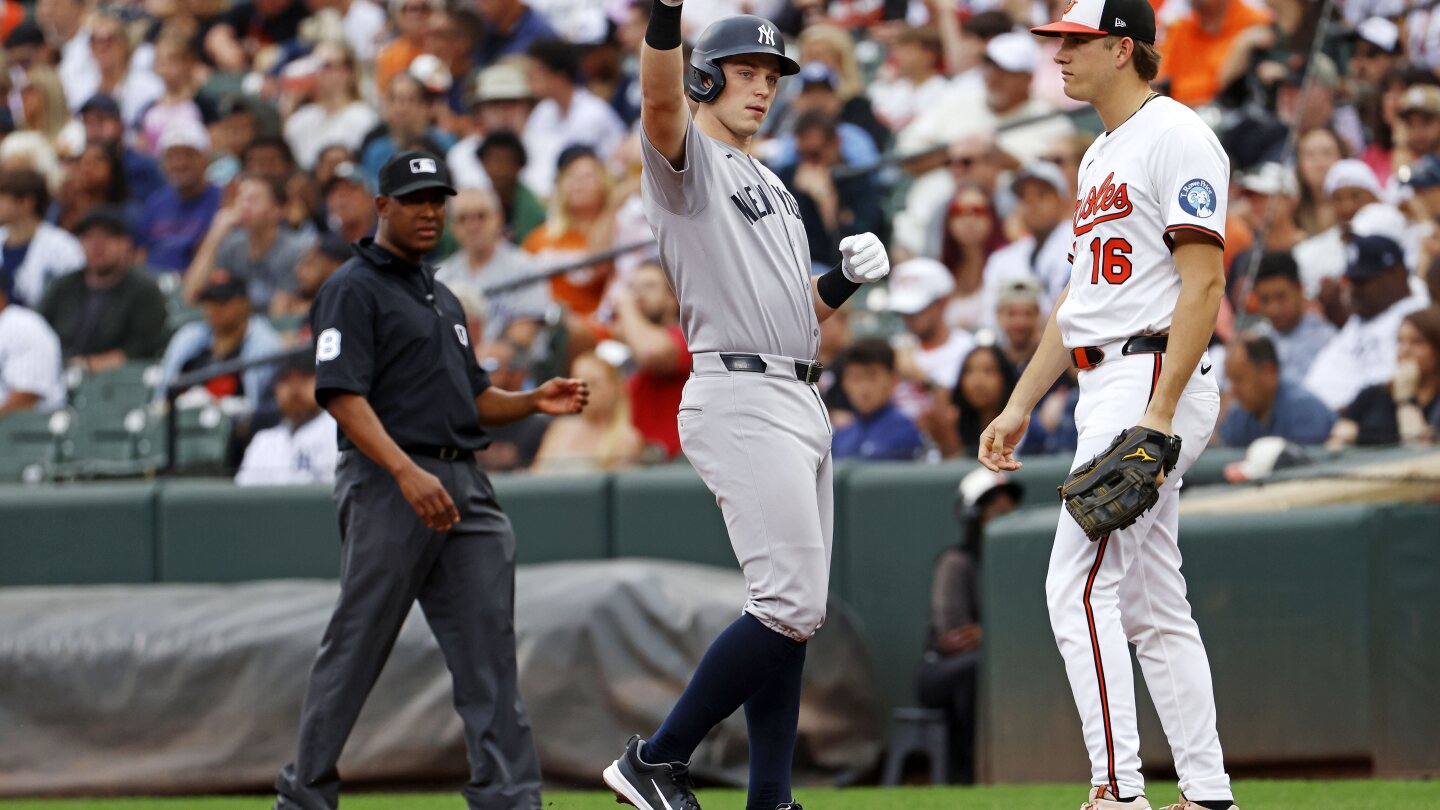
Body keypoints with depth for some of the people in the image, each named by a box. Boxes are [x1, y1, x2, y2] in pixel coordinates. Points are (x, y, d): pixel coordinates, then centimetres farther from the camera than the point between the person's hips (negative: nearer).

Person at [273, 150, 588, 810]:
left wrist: (532, 402, 7)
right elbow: (343, 396, -15)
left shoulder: (441, 298, 23)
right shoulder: (353, 290, -4)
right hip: (385, 483, -7)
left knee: (488, 645, -2)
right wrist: (406, 472, -28)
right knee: (356, 650, -2)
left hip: (463, 483, 7)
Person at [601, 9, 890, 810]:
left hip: (802, 404, 9)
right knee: (791, 607, -17)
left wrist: (848, 277, 4)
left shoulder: (772, 189, 24)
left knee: (792, 615, 7)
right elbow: (659, 99, -24)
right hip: (741, 402, -9)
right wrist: (667, 9, -41)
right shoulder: (687, 159, -1)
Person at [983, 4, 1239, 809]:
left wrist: (1159, 412, -25)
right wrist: (1021, 406, 23)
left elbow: (1204, 281, -18)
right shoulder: (1101, 157, 21)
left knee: (1081, 586, -16)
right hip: (1109, 390, 10)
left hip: (1157, 377, -10)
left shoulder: (1177, 138, -10)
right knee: (1153, 605, 9)